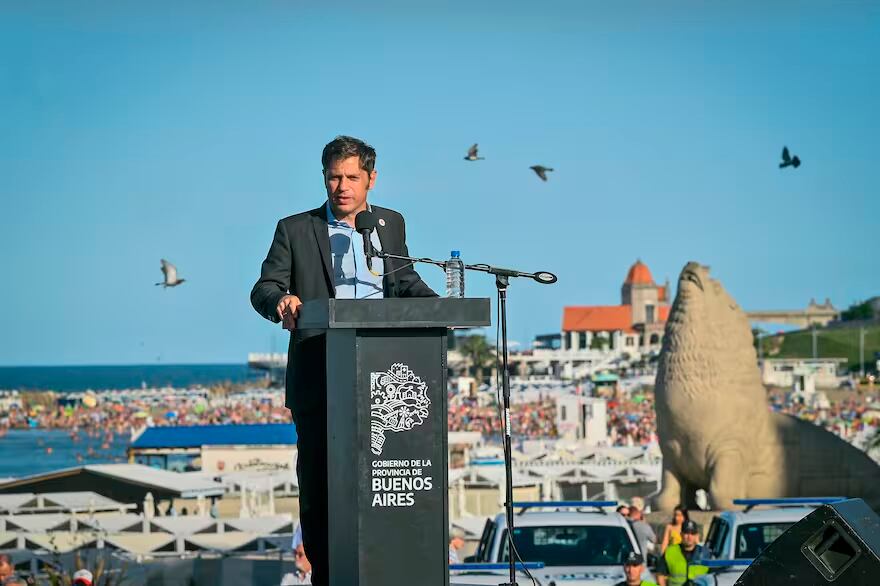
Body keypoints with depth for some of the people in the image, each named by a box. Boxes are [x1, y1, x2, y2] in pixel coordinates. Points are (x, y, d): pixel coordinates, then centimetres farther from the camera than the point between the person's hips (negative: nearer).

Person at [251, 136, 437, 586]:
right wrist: (280, 302, -24)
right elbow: (264, 289, 0)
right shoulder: (295, 230, 4)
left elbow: (404, 280, 23)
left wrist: (437, 305, 3)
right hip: (319, 379, -2)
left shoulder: (391, 224, 14)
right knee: (318, 482, -1)